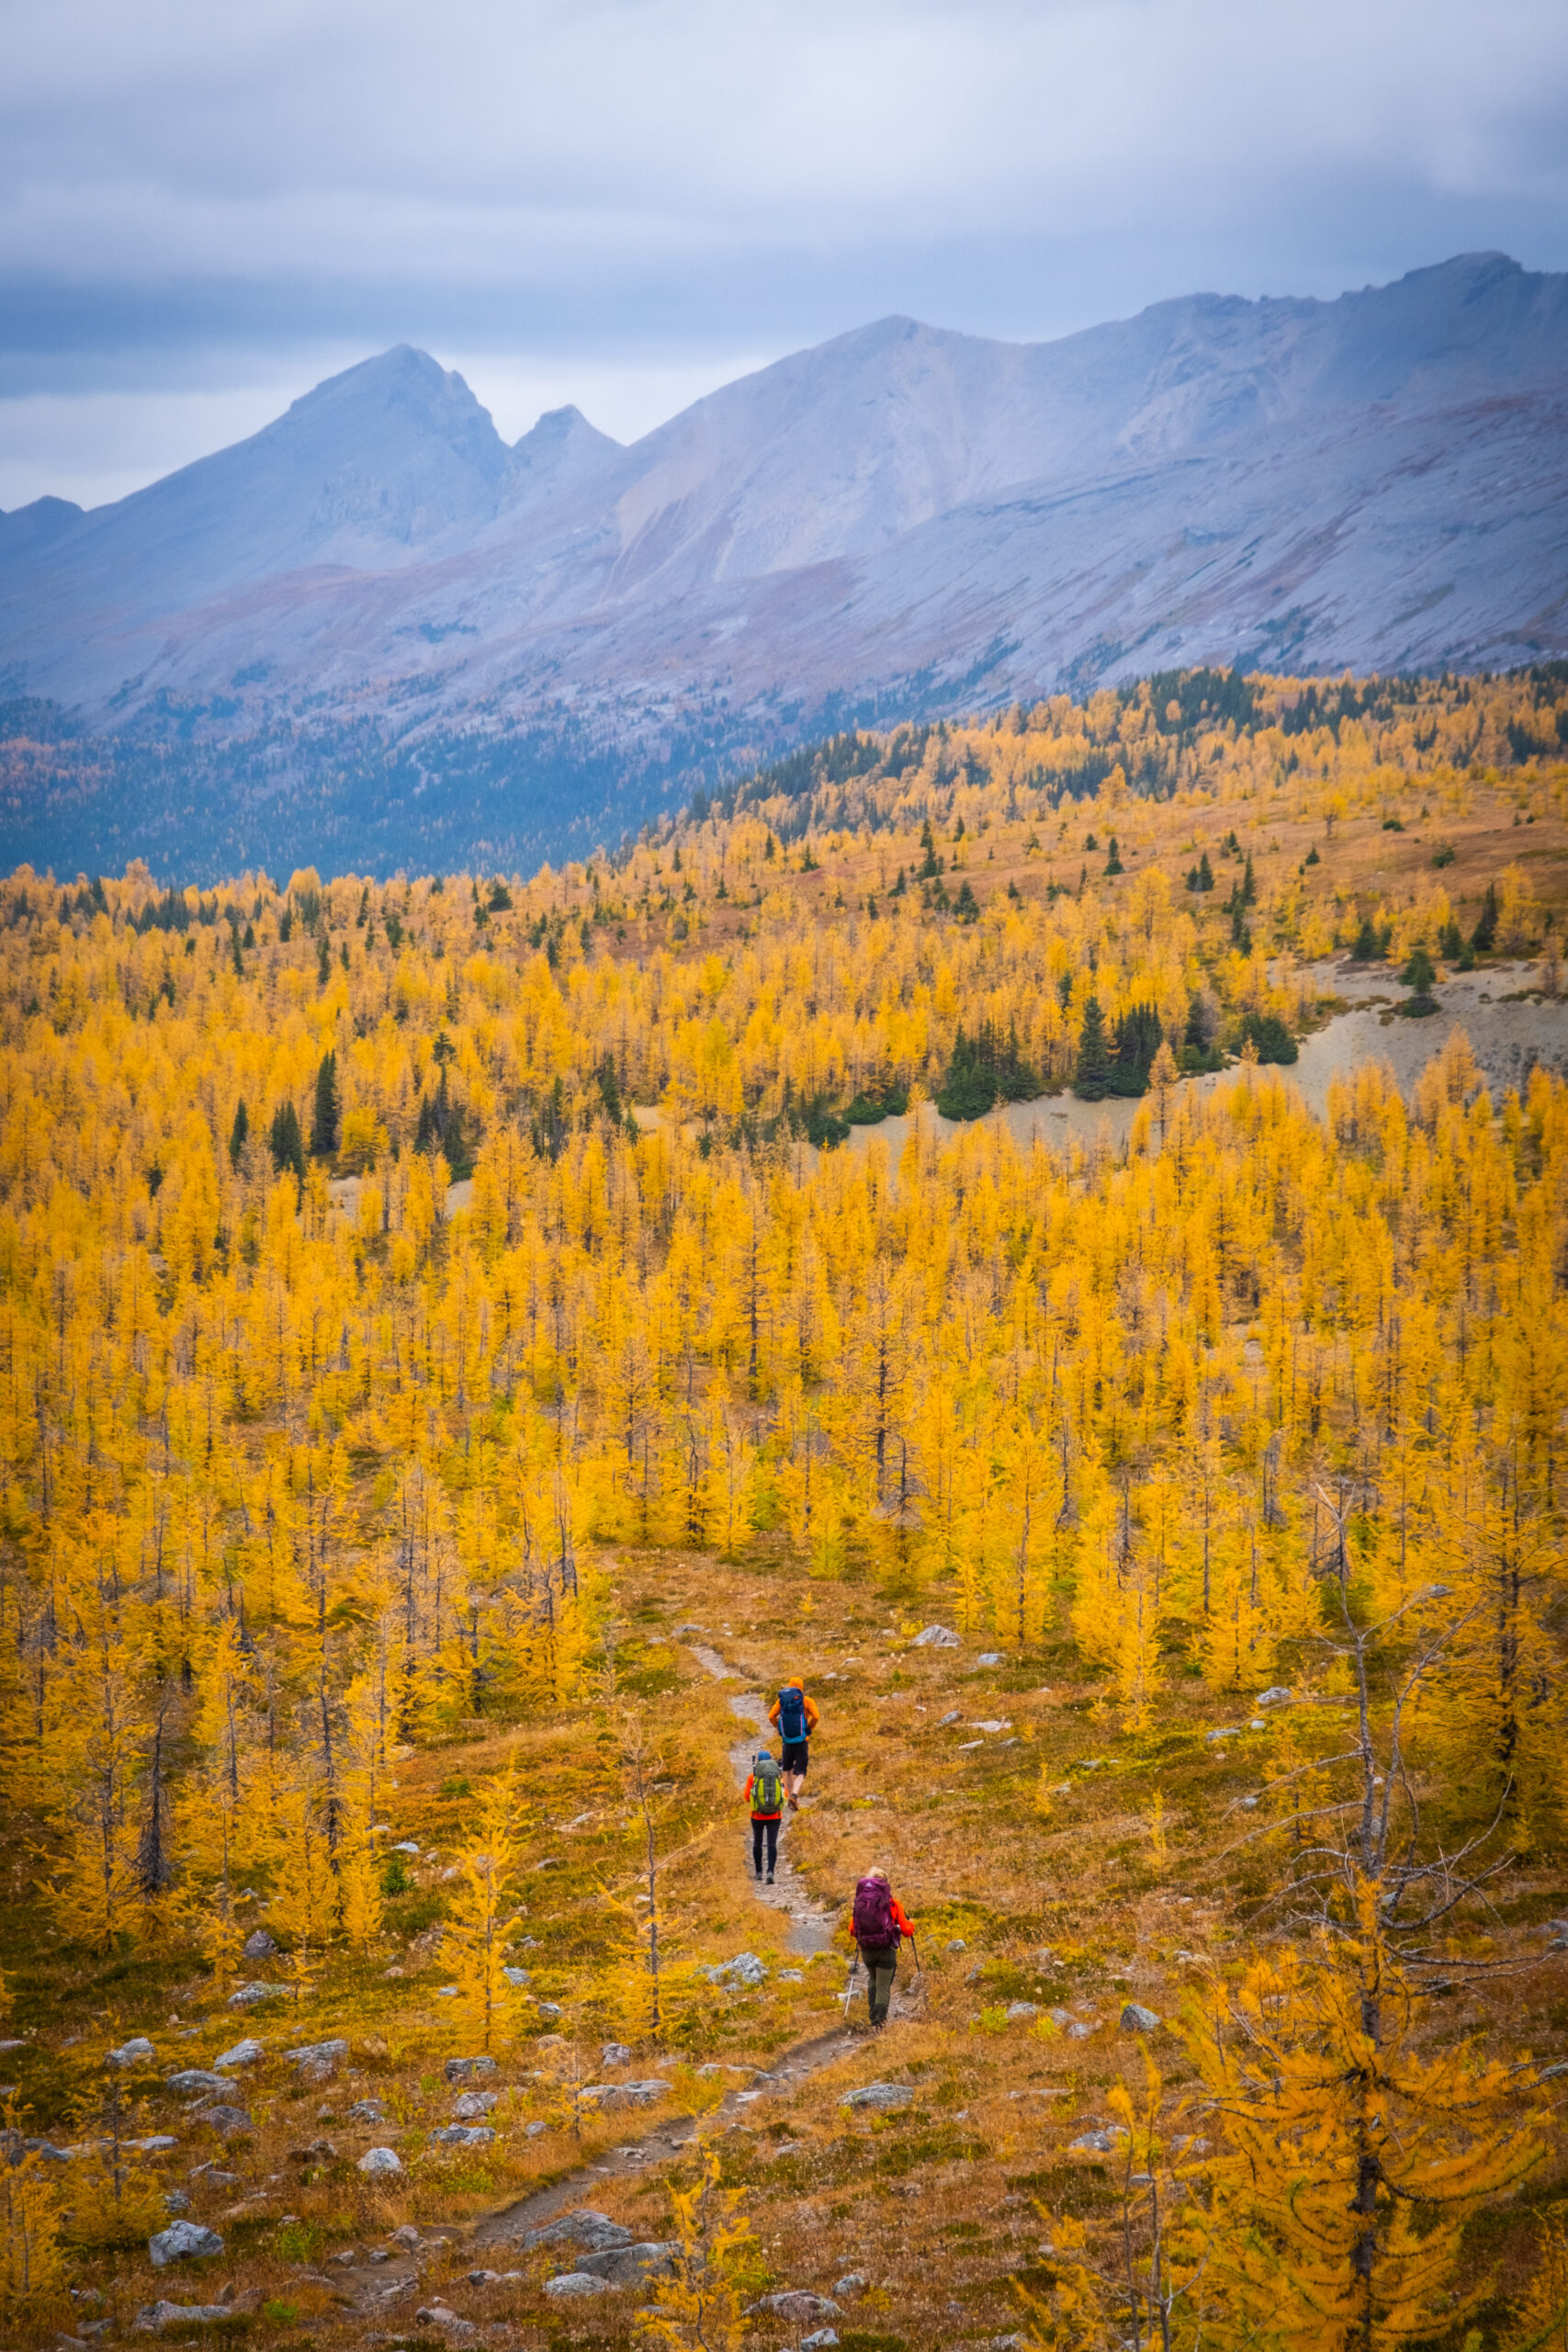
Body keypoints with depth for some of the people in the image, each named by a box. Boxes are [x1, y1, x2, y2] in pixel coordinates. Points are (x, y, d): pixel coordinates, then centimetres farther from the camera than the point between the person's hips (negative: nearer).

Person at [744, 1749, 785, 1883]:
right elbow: (784, 1795, 7)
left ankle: (758, 1872, 27)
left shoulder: (753, 1777, -7)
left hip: (757, 1815, 0)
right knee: (772, 1845, -1)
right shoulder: (779, 1775, -2)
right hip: (775, 1816, 0)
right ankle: (770, 1872, -20)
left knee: (757, 1842, 20)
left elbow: (747, 1797, -4)